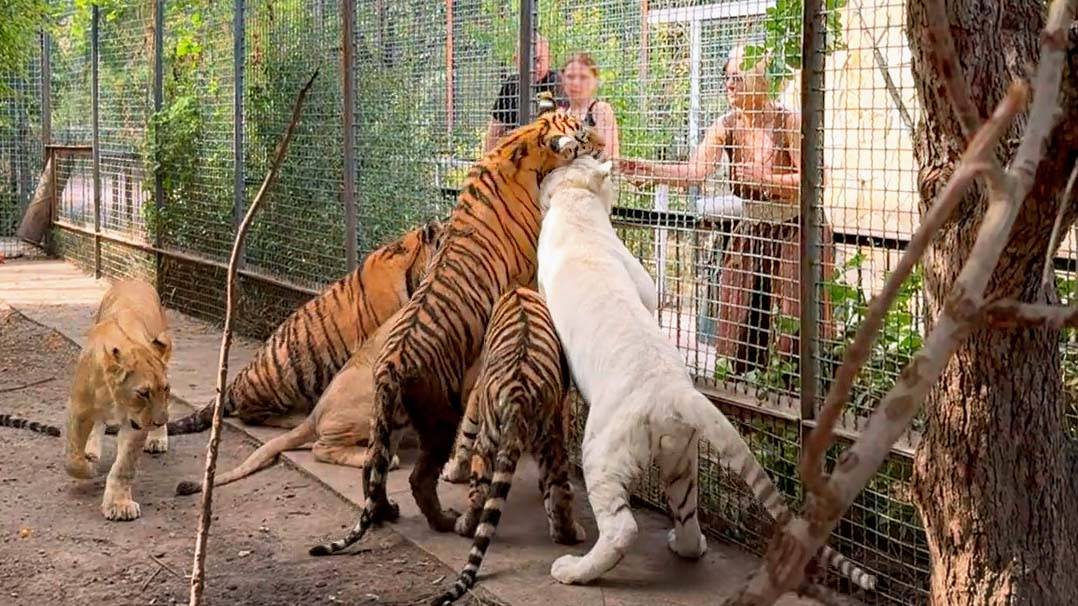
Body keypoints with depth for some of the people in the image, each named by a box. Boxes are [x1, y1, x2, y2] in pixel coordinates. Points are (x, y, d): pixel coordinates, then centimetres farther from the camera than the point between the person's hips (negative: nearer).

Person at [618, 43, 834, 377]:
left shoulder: (790, 122, -16)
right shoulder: (726, 125, -2)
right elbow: (694, 171, -13)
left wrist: (766, 179, -28)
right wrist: (649, 170, -27)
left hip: (796, 230, -5)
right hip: (750, 230, 5)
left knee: (796, 320, -3)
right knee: (742, 317, 8)